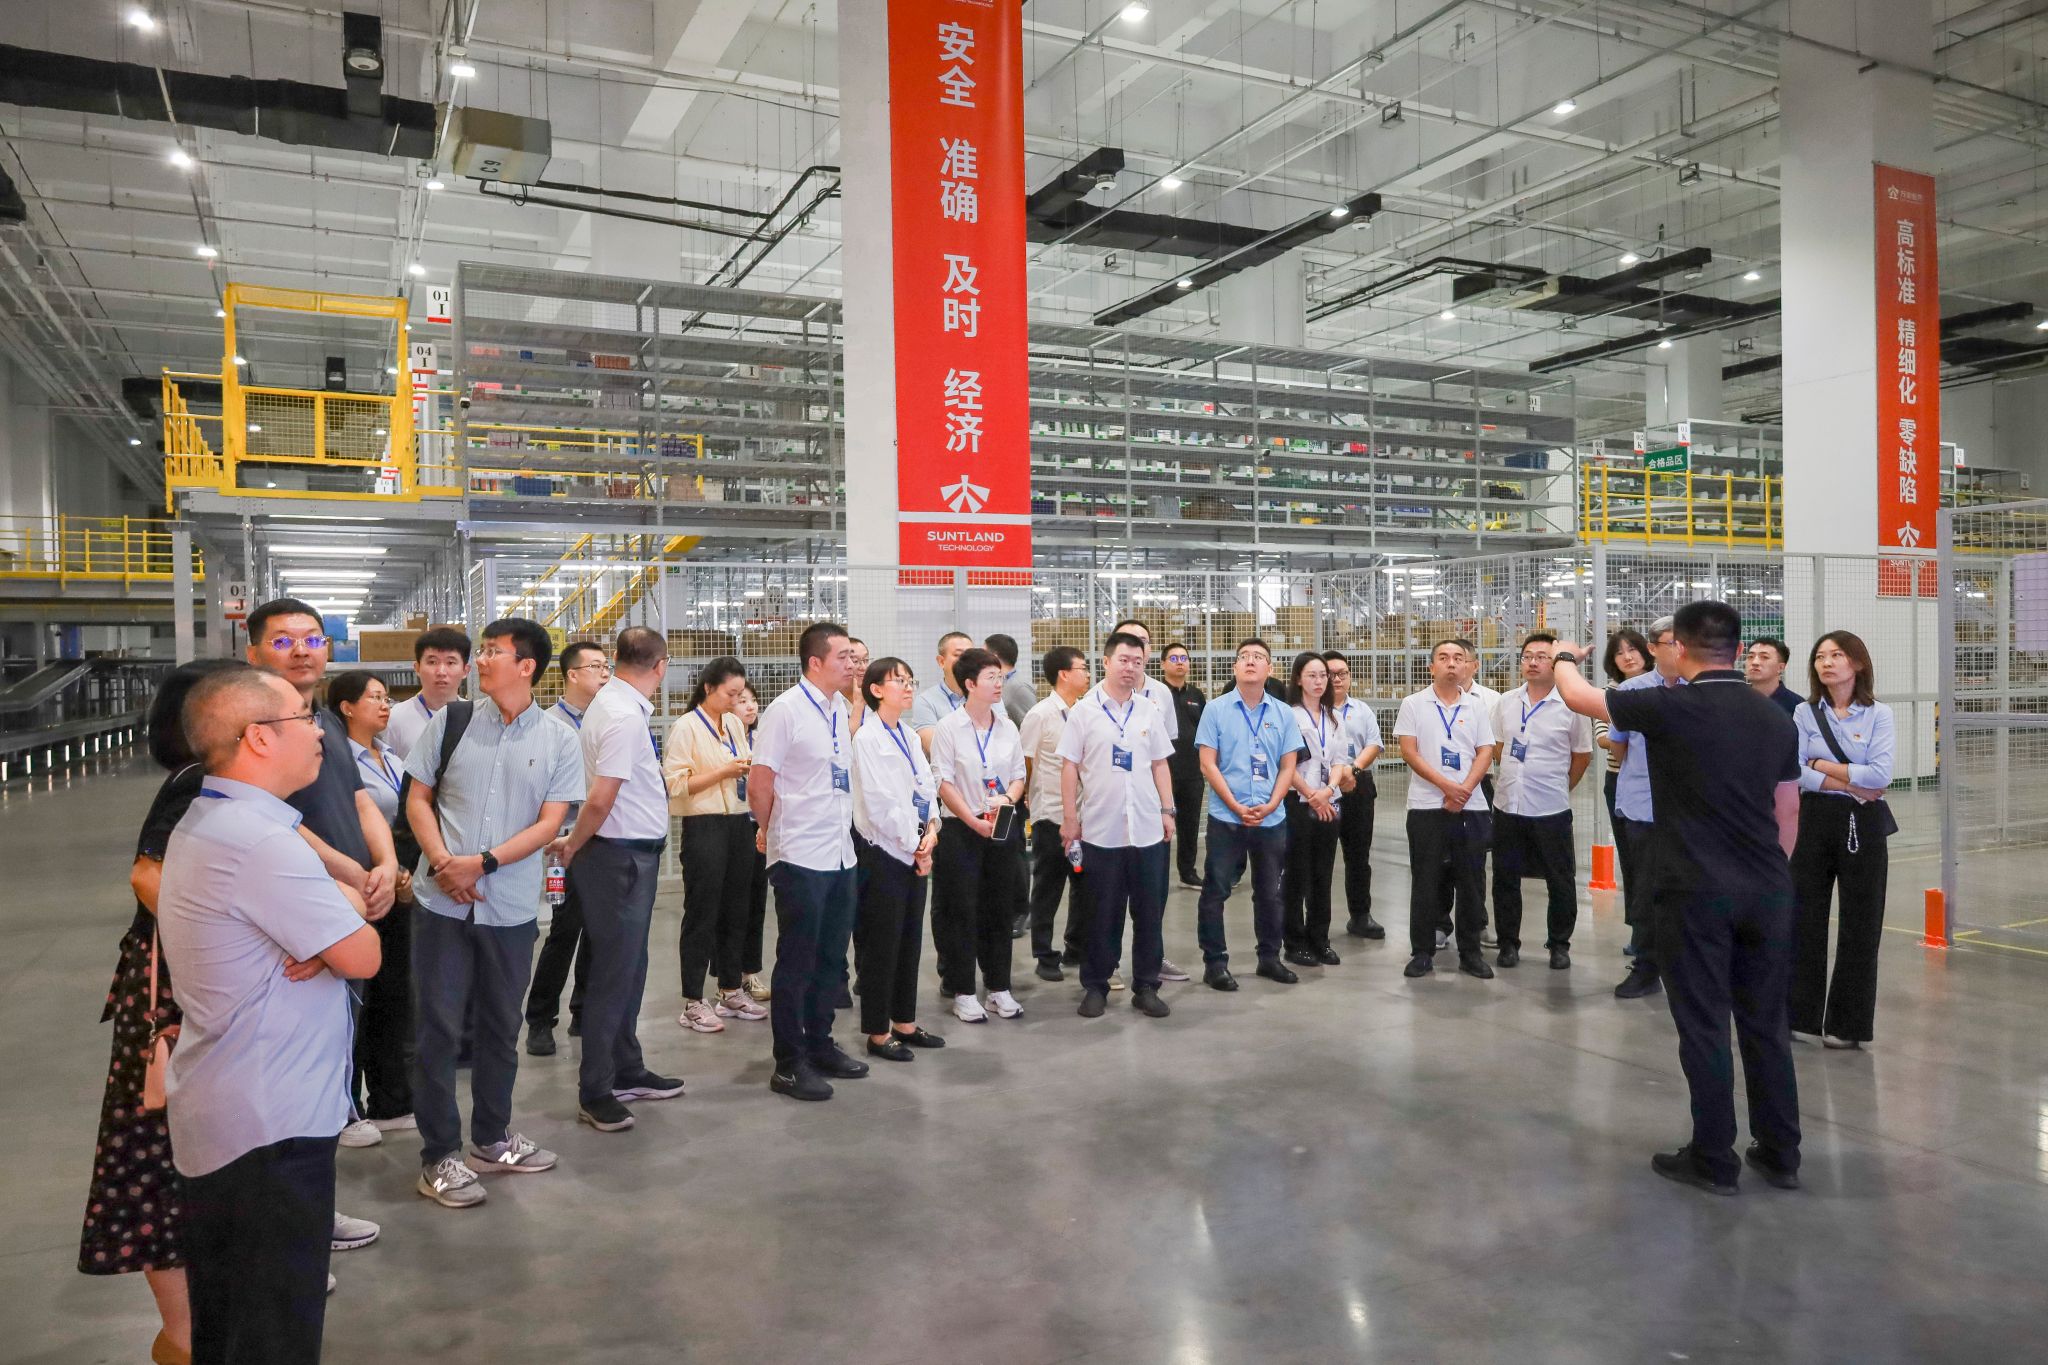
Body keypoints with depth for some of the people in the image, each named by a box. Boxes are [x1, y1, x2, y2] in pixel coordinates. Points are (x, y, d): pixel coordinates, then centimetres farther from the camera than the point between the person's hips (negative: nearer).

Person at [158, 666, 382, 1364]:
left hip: (212, 1116, 10)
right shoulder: (259, 842, -23)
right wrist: (349, 914, 1)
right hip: (270, 1125, -10)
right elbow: (363, 957, -19)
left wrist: (335, 919, -11)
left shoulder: (203, 824, 11)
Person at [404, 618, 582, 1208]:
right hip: (443, 900, -1)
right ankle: (439, 1156, 15)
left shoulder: (559, 740, -1)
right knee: (440, 1027, 2)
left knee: (501, 1027, 14)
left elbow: (549, 823, -4)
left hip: (512, 907, 1)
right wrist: (442, 862, -12)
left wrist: (482, 863, -15)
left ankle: (490, 1136, 32)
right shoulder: (450, 721, 0)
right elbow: (418, 799, 4)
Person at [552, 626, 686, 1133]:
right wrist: (573, 847, -7)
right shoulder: (626, 716, -21)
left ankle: (627, 1071, 32)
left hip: (630, 854, 10)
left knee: (628, 968, 19)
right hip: (621, 857, -10)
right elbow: (600, 799, -22)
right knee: (613, 974, 0)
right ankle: (595, 1092, 12)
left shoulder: (610, 704, 10)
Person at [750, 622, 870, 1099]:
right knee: (797, 964, 3)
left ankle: (819, 1046, 31)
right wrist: (781, 835, 3)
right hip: (801, 860, -7)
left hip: (842, 855, 7)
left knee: (832, 960, 16)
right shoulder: (785, 710, -13)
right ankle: (789, 1064, 15)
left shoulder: (840, 709, 9)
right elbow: (759, 787, -10)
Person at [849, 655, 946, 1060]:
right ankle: (878, 1033, 12)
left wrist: (931, 831, -7)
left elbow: (928, 788, 11)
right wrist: (914, 845, -11)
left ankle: (904, 1023, 25)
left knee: (910, 941, 13)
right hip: (883, 852, -7)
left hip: (915, 852, 7)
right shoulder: (868, 738, -11)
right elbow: (878, 803, -15)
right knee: (881, 945, 1)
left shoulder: (910, 737, 12)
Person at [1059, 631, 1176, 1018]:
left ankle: (1146, 987, 19)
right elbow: (1069, 766, -1)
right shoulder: (1084, 711, -2)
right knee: (1102, 914, 7)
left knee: (1149, 913, 8)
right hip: (1099, 830, -3)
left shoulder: (1149, 712, 9)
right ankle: (1095, 986, 19)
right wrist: (1070, 818, -5)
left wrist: (1167, 810, 7)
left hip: (1147, 830, 3)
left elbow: (1160, 764, 14)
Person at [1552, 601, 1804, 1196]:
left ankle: (1714, 1161, 13)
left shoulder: (1670, 707, -11)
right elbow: (1788, 815, 13)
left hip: (1696, 893, -5)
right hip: (1767, 892, 5)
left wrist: (1565, 658, 24)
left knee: (1704, 1027, 4)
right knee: (1766, 1024, 14)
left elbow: (1576, 695, 3)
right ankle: (1780, 1154, 24)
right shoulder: (1777, 718, 6)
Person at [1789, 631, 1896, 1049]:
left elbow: (1880, 774, -13)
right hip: (1814, 821, 1)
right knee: (1805, 918, 5)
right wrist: (1852, 785, -12)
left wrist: (1822, 765, -8)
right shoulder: (1804, 713, 3)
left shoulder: (1879, 715, -1)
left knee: (1860, 924, 4)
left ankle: (1848, 1023, 15)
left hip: (1863, 825, -1)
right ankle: (1801, 1015, 15)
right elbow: (1793, 773, -7)